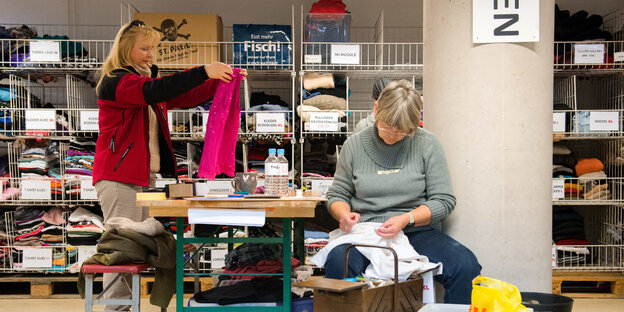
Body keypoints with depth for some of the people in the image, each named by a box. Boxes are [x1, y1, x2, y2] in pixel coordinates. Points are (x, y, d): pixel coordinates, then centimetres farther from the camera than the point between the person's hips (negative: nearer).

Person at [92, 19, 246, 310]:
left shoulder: (146, 80, 19)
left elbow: (187, 98, 13)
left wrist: (221, 79, -2)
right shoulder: (114, 82, -9)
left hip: (146, 177, 9)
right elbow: (154, 91, -27)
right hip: (119, 178, -9)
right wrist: (203, 72, -32)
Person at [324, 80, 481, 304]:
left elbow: (443, 201, 1)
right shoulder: (354, 145, 5)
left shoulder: (427, 144, 1)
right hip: (366, 233, 0)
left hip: (418, 232, 0)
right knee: (337, 262, -34)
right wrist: (344, 214, -10)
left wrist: (406, 219, -16)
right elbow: (336, 195, 14)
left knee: (465, 266, -28)